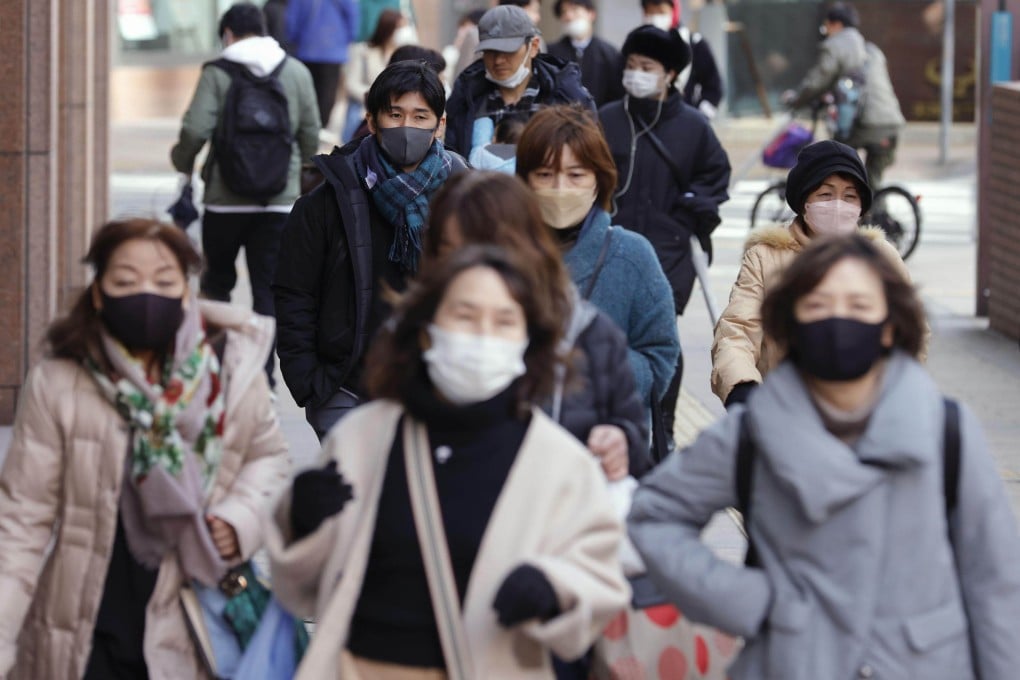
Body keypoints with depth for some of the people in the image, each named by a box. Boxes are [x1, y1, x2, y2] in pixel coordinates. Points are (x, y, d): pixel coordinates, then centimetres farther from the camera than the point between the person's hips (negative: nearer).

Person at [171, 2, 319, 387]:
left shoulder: (218, 73, -4)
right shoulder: (297, 73, 4)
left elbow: (195, 129, -13)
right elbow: (311, 135, 5)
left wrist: (183, 163, 6)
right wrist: (302, 174, 22)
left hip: (225, 199, -2)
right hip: (279, 200, 2)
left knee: (217, 282, 14)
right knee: (268, 288, 5)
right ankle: (262, 376, 0)